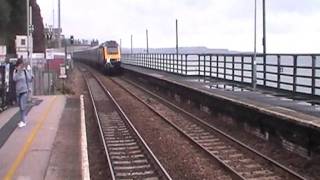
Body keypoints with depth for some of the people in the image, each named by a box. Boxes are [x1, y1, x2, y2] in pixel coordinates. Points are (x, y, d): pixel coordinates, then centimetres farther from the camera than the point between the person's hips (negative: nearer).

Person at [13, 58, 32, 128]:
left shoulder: (25, 71, 0)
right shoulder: (15, 72, 4)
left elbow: (29, 79, -8)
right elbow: (14, 79, -14)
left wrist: (25, 70, -9)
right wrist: (17, 70, -15)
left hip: (24, 91, -3)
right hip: (18, 91, 3)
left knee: (23, 106, -10)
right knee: (21, 107, 10)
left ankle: (23, 121, -9)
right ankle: (22, 121, 17)